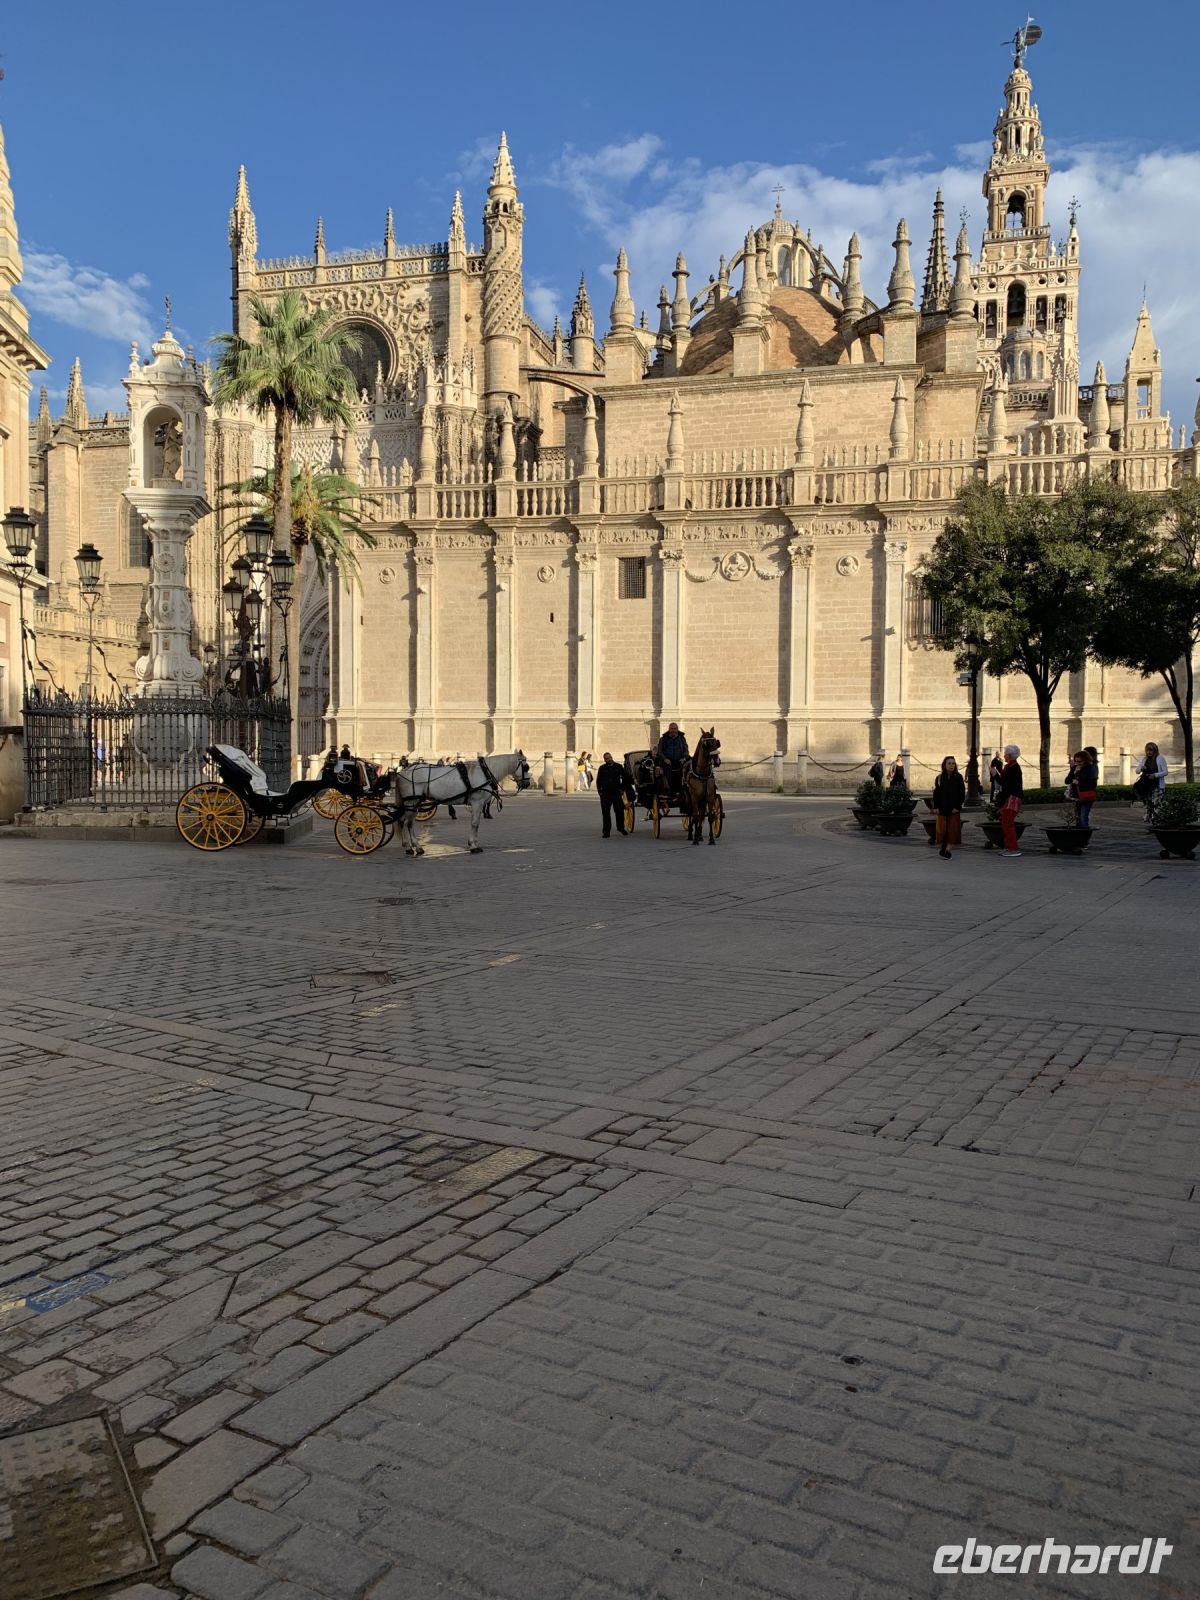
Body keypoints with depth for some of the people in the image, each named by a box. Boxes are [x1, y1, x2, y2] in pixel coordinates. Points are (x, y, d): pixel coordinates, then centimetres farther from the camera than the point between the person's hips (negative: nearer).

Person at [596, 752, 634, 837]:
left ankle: (620, 827, 26)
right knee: (605, 813, -1)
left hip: (617, 793, 0)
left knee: (620, 811, 3)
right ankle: (606, 832, 5)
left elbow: (625, 778, 11)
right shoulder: (602, 768, 3)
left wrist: (623, 789, 5)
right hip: (605, 794, 0)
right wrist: (600, 791, 3)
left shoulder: (618, 766, 4)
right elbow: (598, 781, 10)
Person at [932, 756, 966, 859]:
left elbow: (962, 793, -1)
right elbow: (936, 793, 4)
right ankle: (943, 848, 19)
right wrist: (936, 807, -4)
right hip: (942, 808, 1)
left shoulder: (958, 778, -1)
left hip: (954, 808, -1)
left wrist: (957, 807, -9)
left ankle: (948, 849, 3)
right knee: (943, 830, 2)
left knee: (952, 830, -3)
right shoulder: (939, 778, 2)